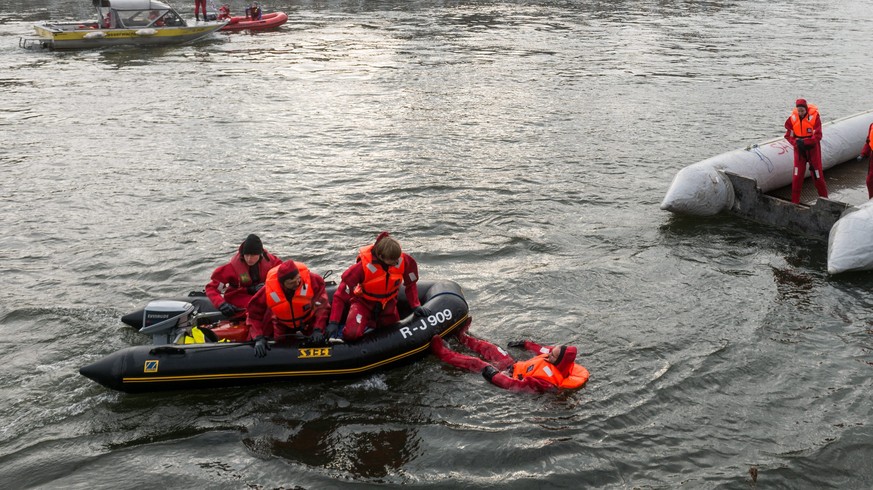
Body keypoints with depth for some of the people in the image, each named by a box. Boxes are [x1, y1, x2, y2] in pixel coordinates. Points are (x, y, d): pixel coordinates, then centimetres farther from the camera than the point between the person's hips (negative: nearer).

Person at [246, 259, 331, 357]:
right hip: (283, 325, 0)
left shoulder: (312, 280, -37)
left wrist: (318, 330, -36)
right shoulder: (269, 290, -33)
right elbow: (253, 314, -22)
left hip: (309, 320, 0)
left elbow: (322, 306, -29)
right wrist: (259, 338, -32)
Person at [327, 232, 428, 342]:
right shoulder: (363, 266, -32)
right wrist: (333, 322, -29)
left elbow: (411, 284, -2)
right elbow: (340, 295, -25)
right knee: (352, 334, -26)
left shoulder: (404, 261, -24)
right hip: (363, 303, -4)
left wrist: (416, 305, -11)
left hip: (388, 305, 4)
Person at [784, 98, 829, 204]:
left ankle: (824, 198, 22)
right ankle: (795, 201, 6)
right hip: (799, 149, 2)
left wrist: (804, 142, -27)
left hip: (813, 148, -2)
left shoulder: (814, 116, -15)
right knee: (797, 175, -1)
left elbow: (818, 136, -17)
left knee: (817, 174, 7)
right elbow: (789, 136, -3)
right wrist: (797, 143, -20)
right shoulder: (793, 118, -7)